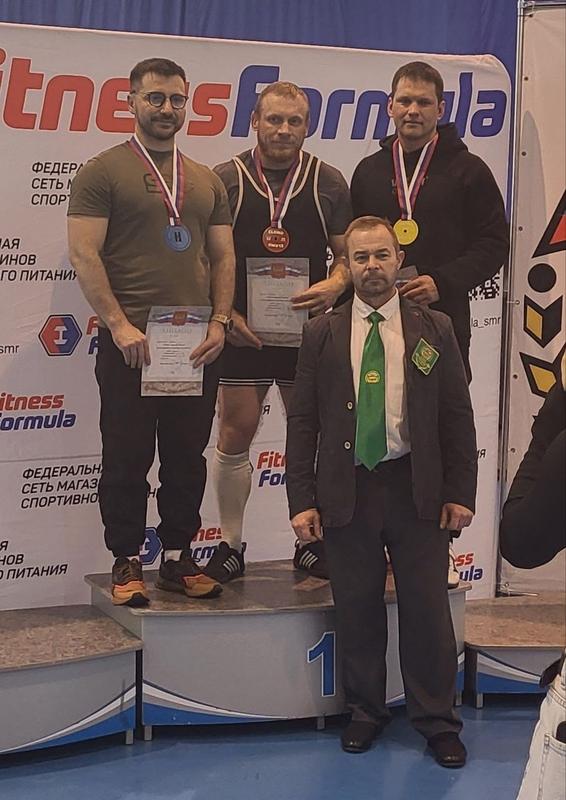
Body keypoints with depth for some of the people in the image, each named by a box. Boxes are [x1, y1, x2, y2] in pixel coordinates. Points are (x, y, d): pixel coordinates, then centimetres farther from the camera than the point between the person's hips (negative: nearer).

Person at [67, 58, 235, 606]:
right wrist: (119, 325, -16)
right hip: (129, 342, -4)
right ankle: (127, 562, 12)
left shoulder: (207, 181, 14)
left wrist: (219, 322, -2)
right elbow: (83, 255, -9)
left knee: (187, 458, 9)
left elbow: (223, 257, 13)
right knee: (127, 458, 1)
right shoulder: (102, 172, -1)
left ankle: (177, 558, 19)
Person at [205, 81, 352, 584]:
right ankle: (230, 546, 13)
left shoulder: (328, 182, 5)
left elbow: (347, 252, 8)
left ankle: (311, 542, 20)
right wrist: (225, 314, -9)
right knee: (235, 436, 1)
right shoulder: (226, 180, 1)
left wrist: (336, 284, -13)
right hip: (242, 330, -1)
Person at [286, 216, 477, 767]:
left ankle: (437, 723, 17)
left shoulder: (434, 330, 5)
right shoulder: (321, 334, 5)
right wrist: (303, 500, -3)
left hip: (418, 490, 0)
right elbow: (302, 421, 3)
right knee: (357, 612, 7)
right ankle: (364, 713, 25)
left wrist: (459, 493, -1)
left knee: (428, 611, 3)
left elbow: (457, 416, 5)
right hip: (346, 490, 0)